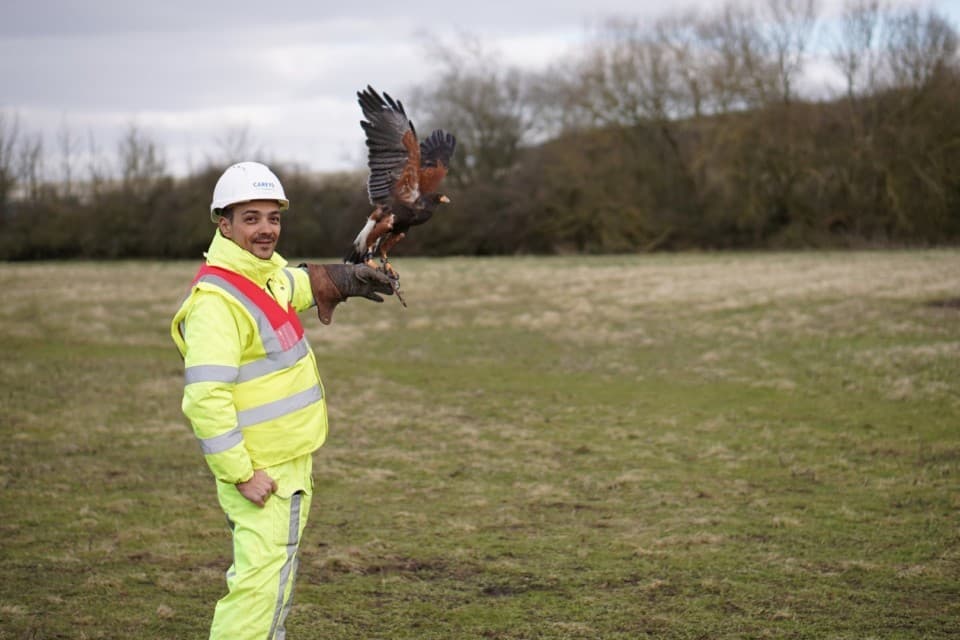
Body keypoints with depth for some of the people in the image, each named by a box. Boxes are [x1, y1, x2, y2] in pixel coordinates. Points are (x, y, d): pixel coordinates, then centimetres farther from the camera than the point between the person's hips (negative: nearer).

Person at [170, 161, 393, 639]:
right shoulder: (215, 300, -22)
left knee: (270, 576, 20)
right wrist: (240, 474, -26)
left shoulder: (268, 274, 6)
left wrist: (344, 280, 23)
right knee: (262, 580, -12)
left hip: (289, 461, 10)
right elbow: (205, 396, -28)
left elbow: (294, 286, 33)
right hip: (261, 471, -10)